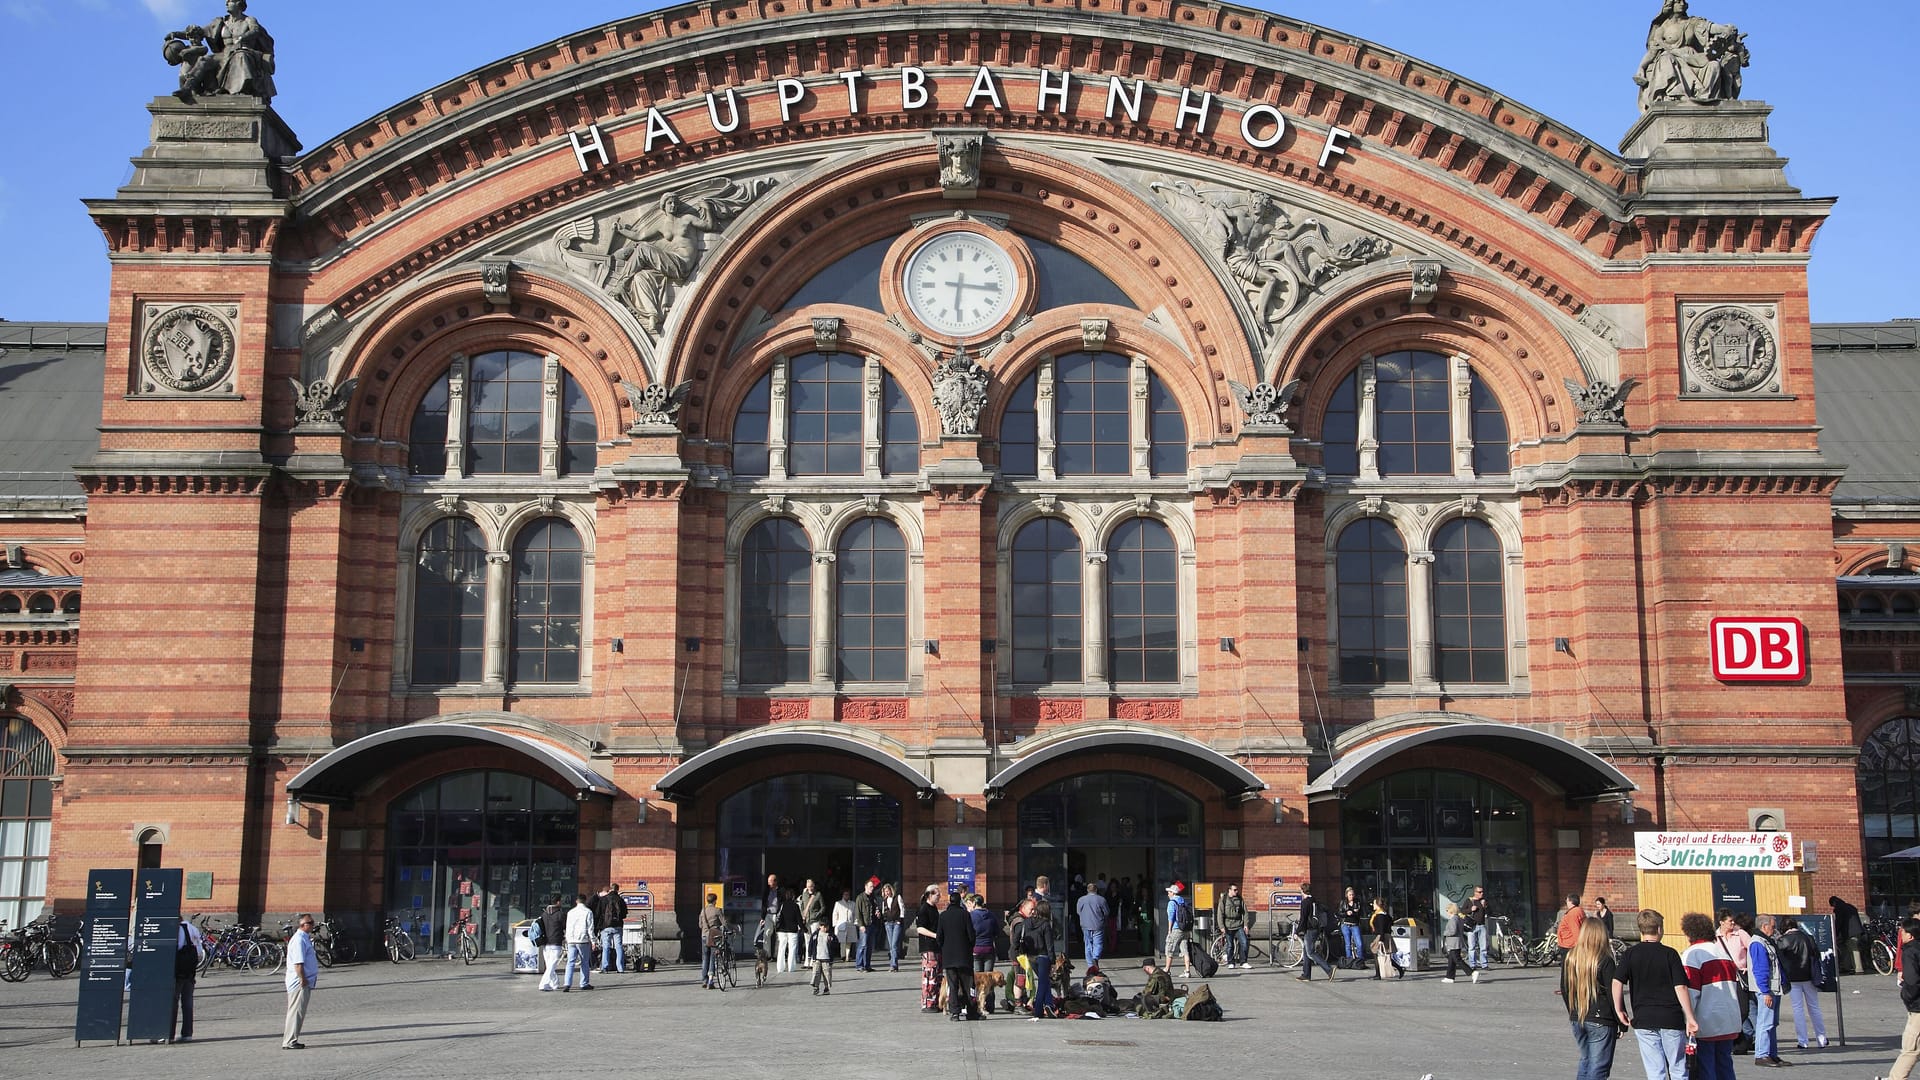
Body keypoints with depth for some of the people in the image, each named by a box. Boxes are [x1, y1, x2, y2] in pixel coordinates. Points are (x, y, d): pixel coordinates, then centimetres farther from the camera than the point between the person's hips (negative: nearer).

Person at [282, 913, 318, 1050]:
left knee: (298, 1012, 14)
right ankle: (289, 1042, -3)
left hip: (305, 982, 10)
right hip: (299, 982, -10)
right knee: (296, 1011, -6)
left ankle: (291, 1040, 21)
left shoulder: (305, 938, 15)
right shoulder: (299, 939, -18)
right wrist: (303, 979, -23)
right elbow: (298, 963, -23)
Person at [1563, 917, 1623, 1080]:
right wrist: (1621, 1022, -3)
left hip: (1577, 1019, 5)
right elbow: (1612, 993, -11)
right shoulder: (1605, 961, -12)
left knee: (1586, 1060, 20)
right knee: (1598, 1067, 0)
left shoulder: (1569, 959, 4)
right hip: (1601, 1021, -5)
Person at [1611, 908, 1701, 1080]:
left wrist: (1619, 1009, 1)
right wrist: (1690, 1018, -4)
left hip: (1643, 1020, 1)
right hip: (1672, 1018, -1)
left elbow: (1617, 982, -10)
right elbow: (1681, 987, -8)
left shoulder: (1631, 954, 0)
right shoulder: (1670, 954, -3)